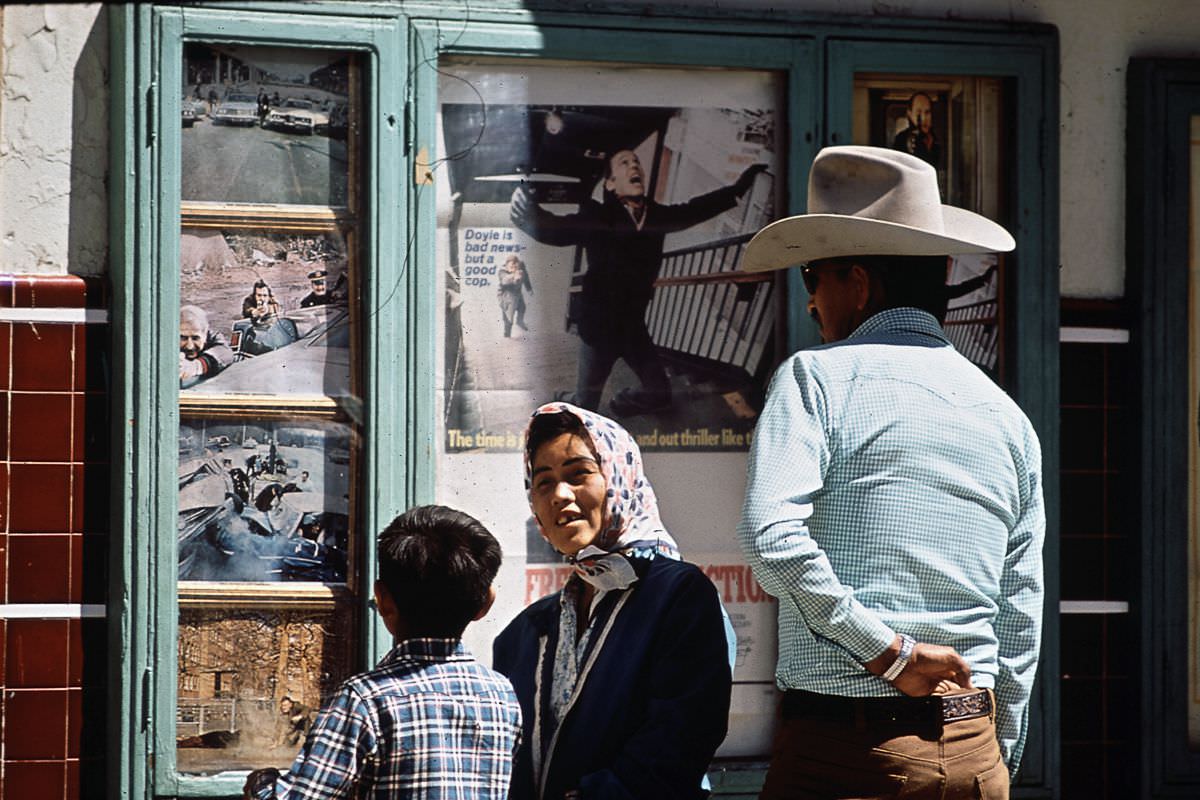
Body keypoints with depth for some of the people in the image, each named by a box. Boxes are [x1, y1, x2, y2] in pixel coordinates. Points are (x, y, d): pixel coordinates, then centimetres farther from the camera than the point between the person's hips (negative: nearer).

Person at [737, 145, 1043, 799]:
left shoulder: (816, 376, -2)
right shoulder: (1008, 416, 14)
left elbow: (771, 536, -19)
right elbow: (1021, 622, 14)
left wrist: (888, 652, -14)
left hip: (844, 745, -5)